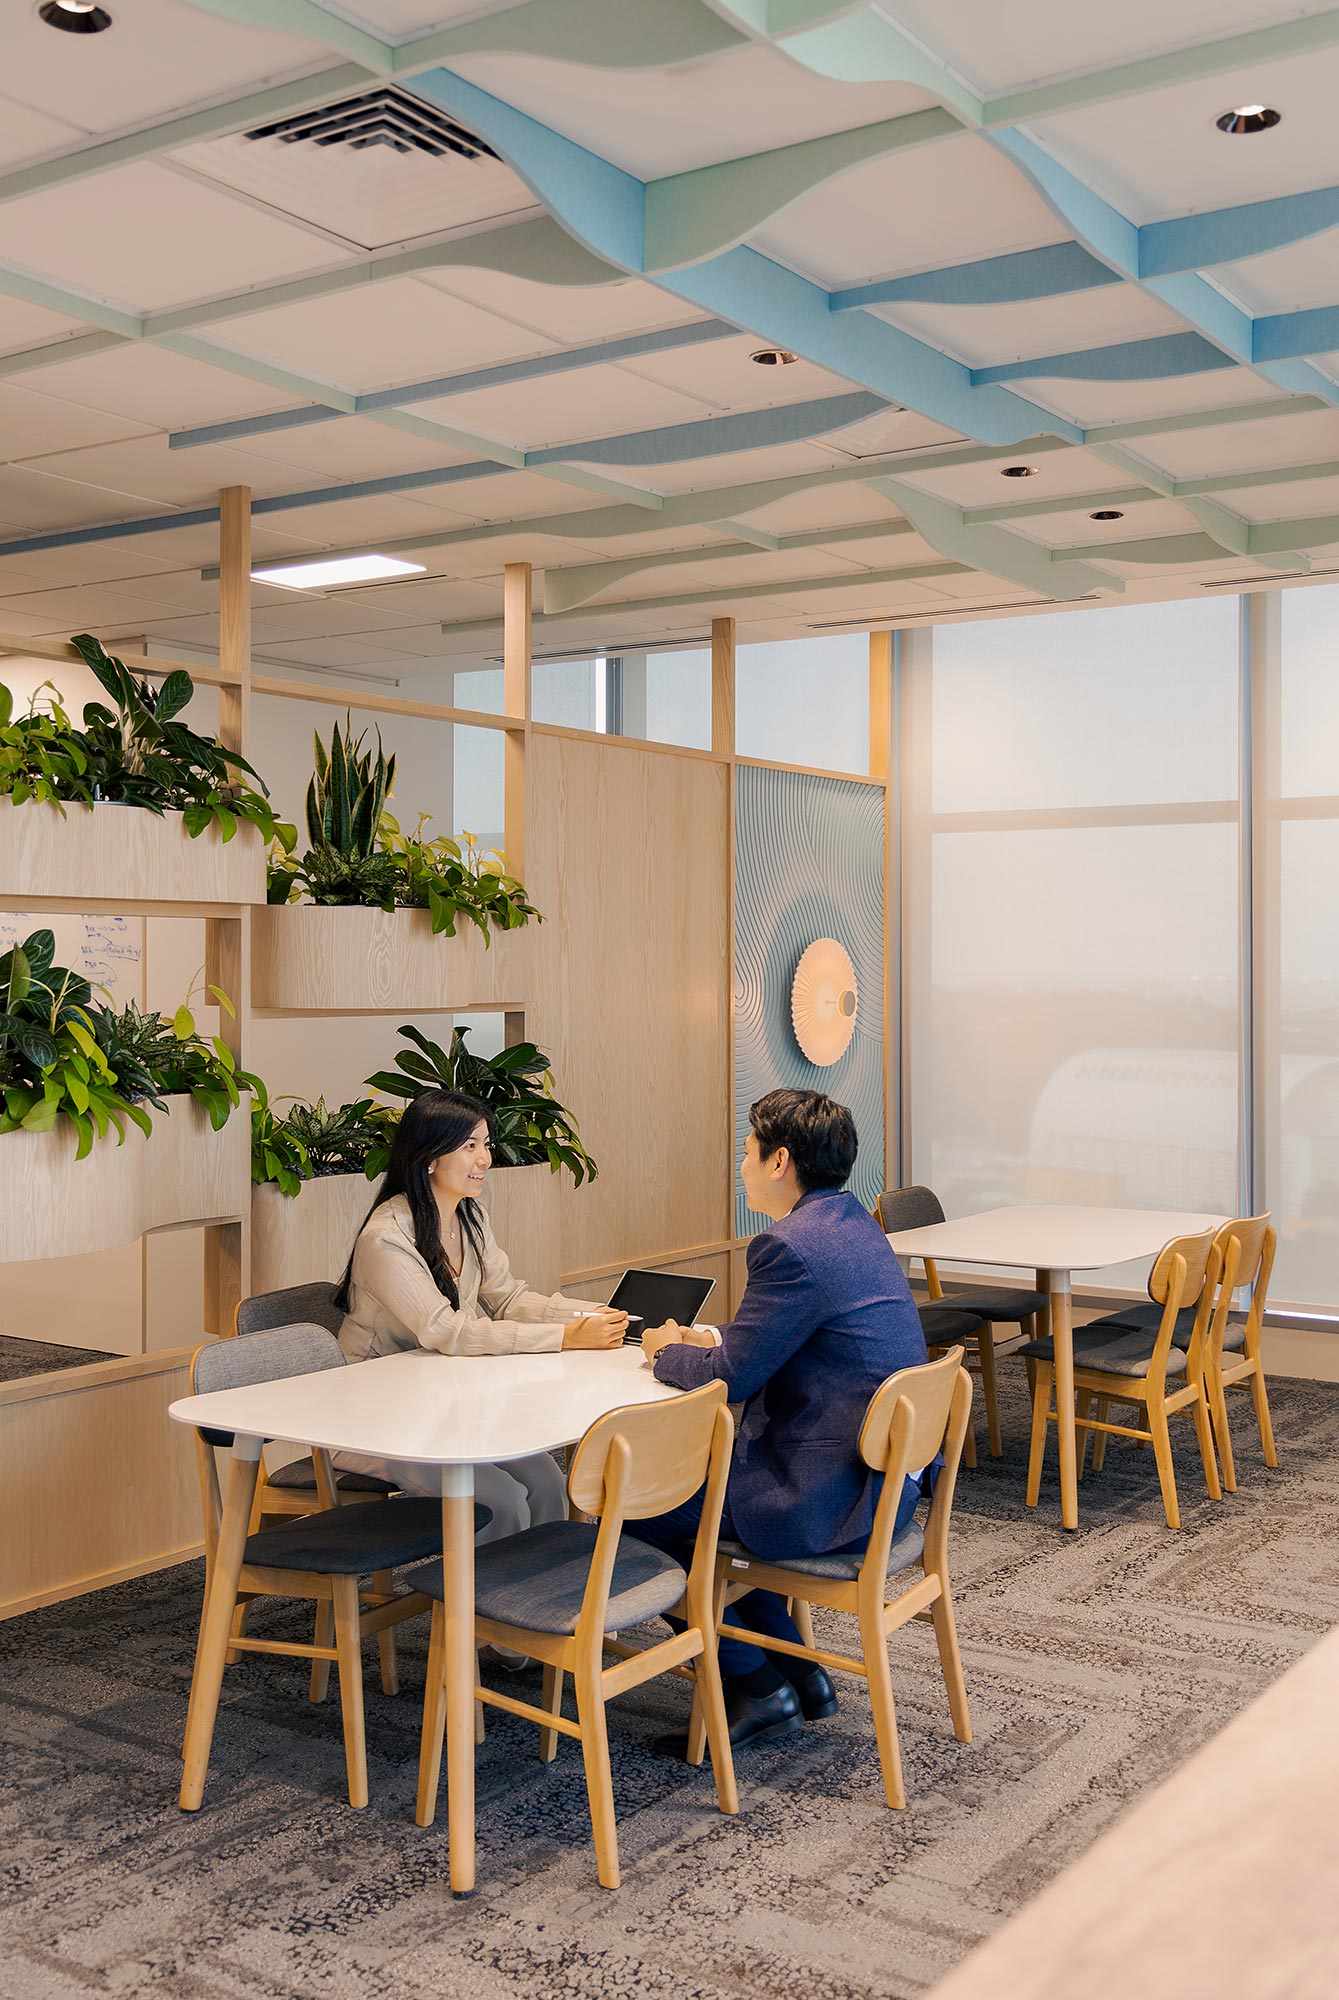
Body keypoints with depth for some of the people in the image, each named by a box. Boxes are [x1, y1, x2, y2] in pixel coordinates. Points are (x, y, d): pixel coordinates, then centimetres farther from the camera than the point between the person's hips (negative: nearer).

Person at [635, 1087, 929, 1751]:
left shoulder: (792, 1246, -21)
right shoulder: (852, 1222, 10)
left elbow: (730, 1377, -16)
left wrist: (667, 1351, 3)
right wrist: (713, 1338, 13)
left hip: (832, 1497, -10)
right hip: (884, 1478, 10)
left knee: (643, 1505, 2)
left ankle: (756, 1686, 12)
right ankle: (796, 1671, 26)